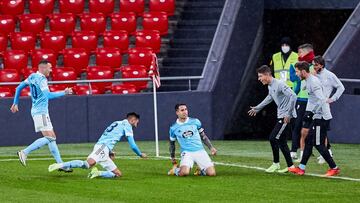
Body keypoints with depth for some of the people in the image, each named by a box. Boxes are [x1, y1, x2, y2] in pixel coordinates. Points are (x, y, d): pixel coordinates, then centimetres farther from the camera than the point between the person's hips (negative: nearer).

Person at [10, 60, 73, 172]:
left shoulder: (32, 77, 13)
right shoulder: (41, 79, -14)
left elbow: (19, 88, 21)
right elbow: (48, 95, -25)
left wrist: (15, 103, 29)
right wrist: (64, 92, -16)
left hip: (42, 112, 10)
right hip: (40, 112, -10)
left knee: (52, 137, 9)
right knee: (48, 138, -15)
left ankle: (60, 164, 7)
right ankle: (24, 152, -16)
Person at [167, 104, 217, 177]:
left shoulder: (195, 122, 7)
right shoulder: (173, 128, 4)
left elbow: (203, 136, 17)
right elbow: (172, 143, 18)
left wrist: (211, 147, 8)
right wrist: (173, 158, 19)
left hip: (200, 151, 2)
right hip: (187, 153, -2)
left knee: (212, 173, -15)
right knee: (184, 173, -31)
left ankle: (202, 170, 18)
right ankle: (176, 170, 5)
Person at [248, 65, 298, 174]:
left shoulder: (279, 84, -17)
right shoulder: (270, 86, 13)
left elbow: (293, 96, -25)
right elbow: (269, 98, 34)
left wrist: (288, 114, -26)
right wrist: (257, 108, 43)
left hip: (286, 117, -10)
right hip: (281, 116, 10)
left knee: (273, 138, -7)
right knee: (281, 142, 9)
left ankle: (276, 164, 2)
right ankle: (290, 166, 14)